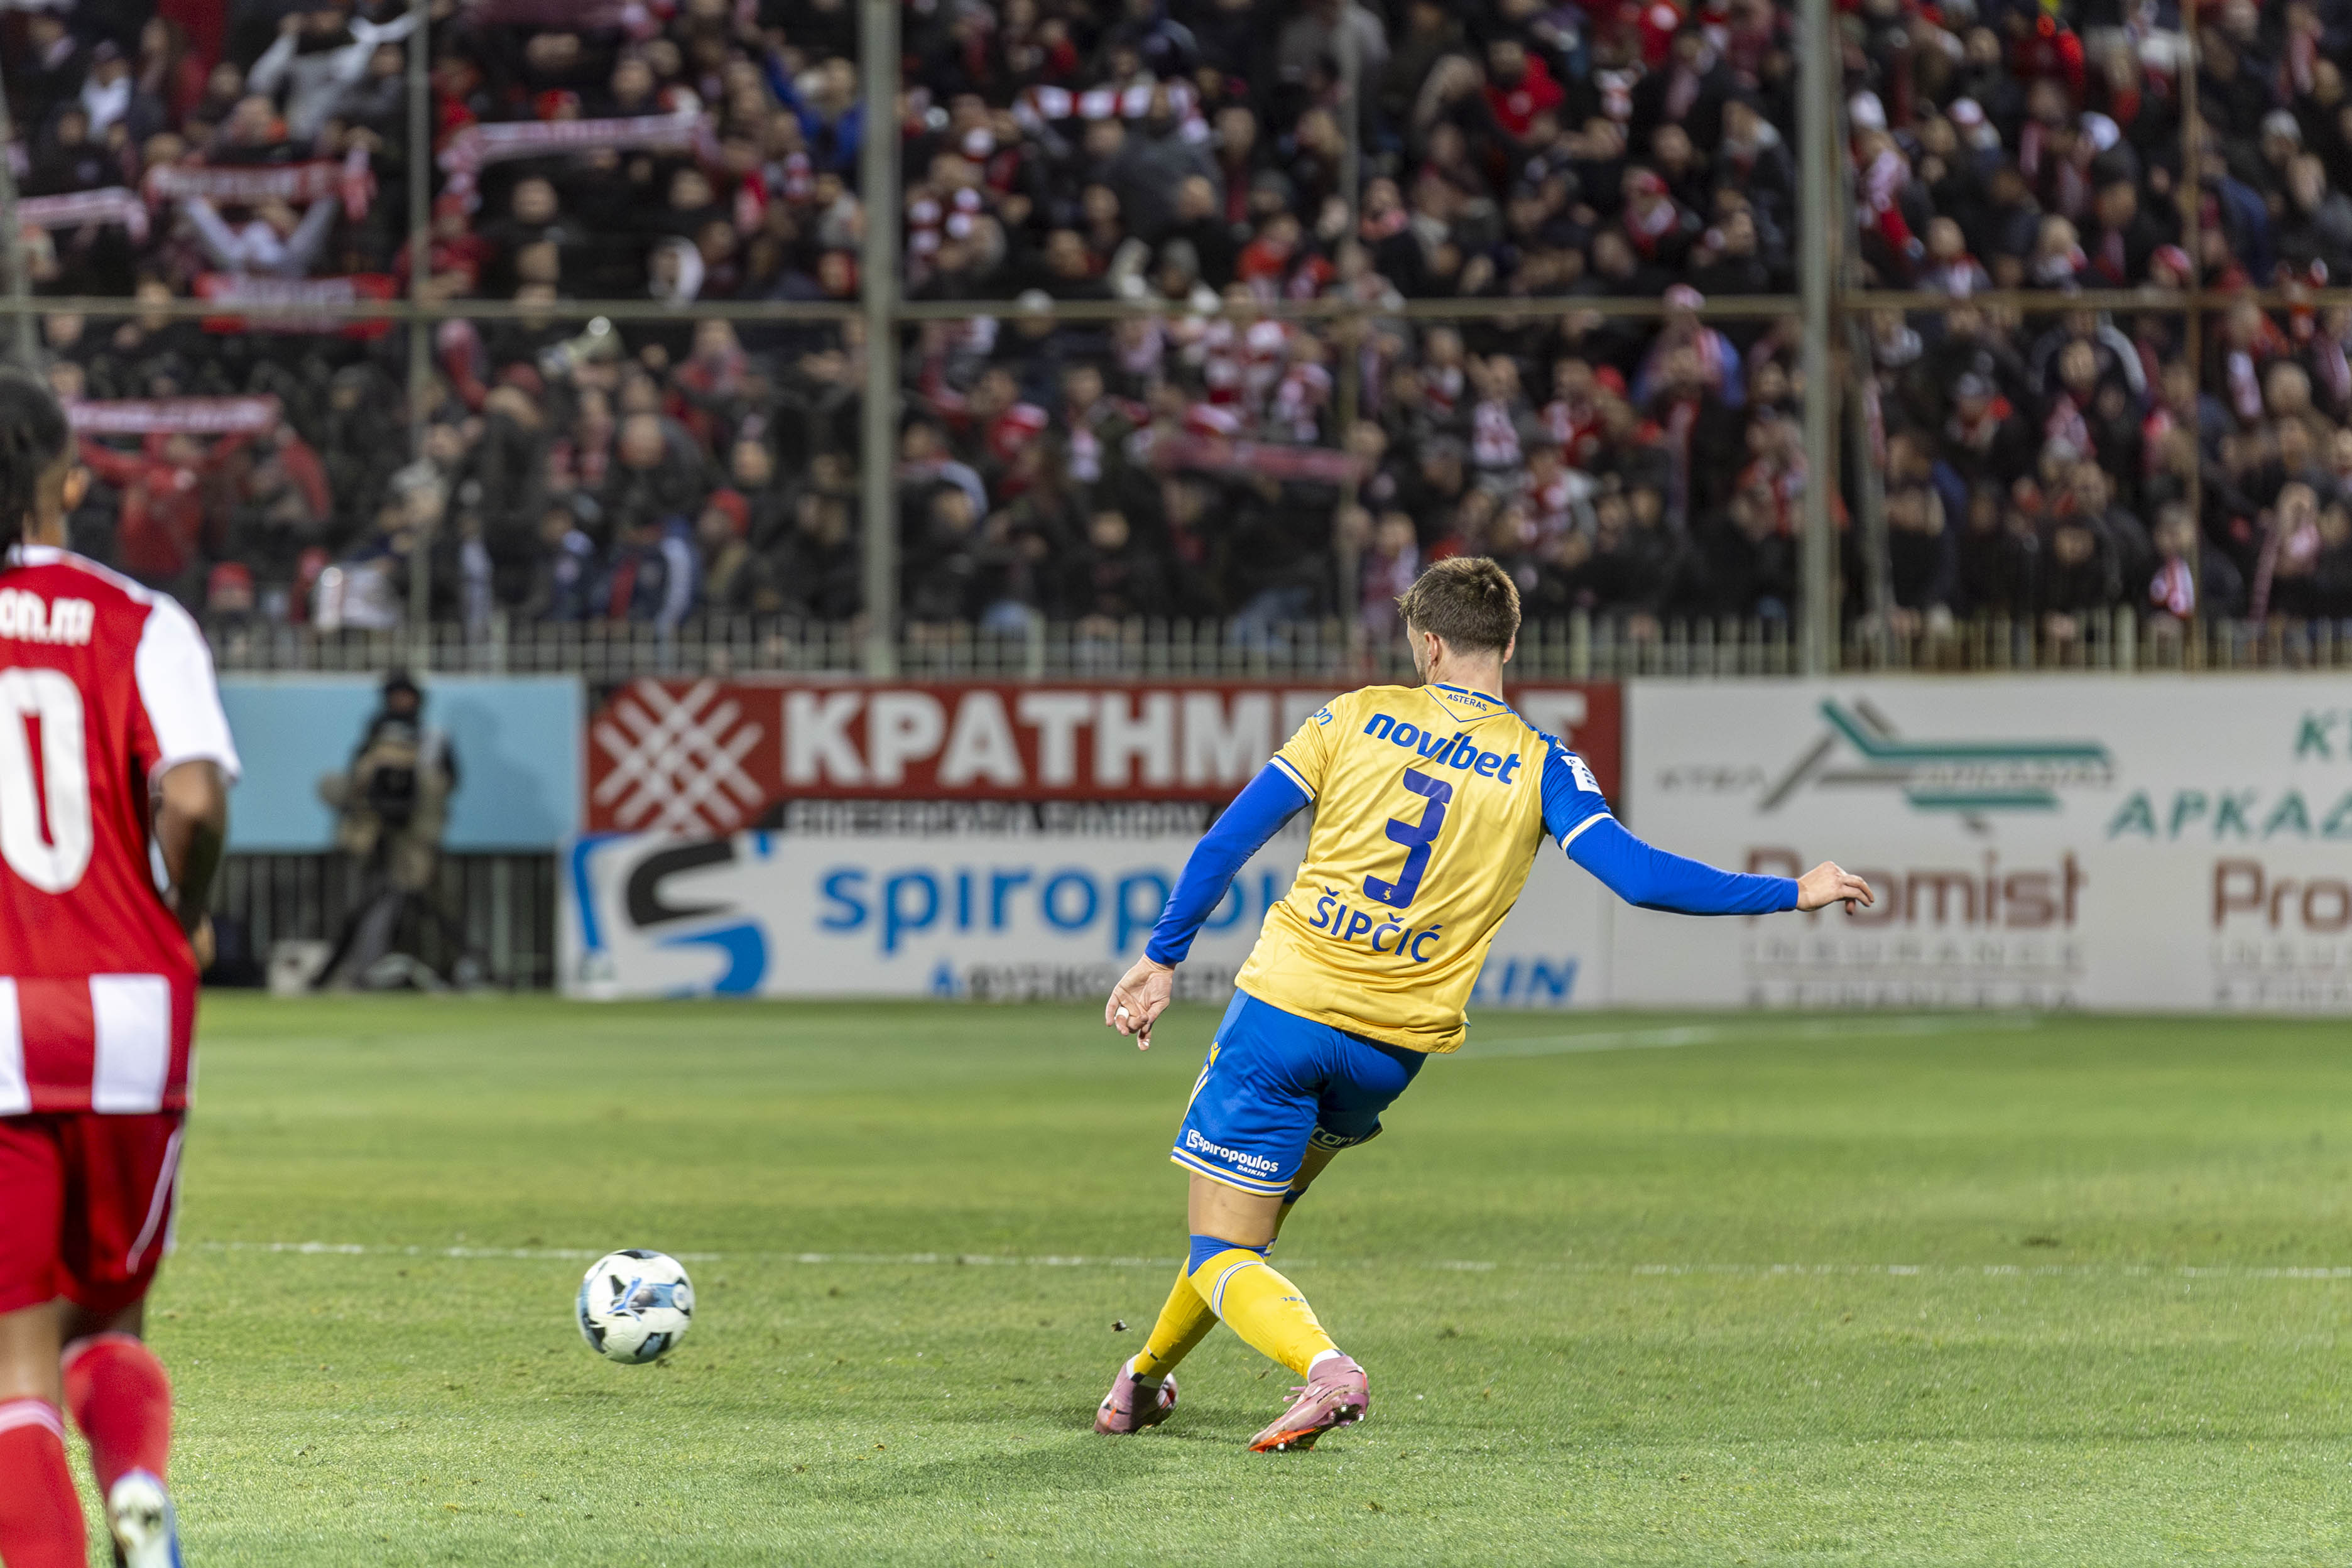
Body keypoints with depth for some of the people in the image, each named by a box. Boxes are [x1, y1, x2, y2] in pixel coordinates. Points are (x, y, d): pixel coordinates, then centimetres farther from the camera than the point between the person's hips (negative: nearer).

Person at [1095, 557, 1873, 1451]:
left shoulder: (1361, 716, 0)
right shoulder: (1539, 767, -2)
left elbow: (1232, 836, -2)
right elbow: (1636, 874, -12)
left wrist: (1162, 957, 6)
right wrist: (1791, 894, -4)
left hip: (1286, 1005, -3)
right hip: (1393, 1046, 3)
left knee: (1221, 1257, -2)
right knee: (1255, 1218, 28)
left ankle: (1323, 1368, -28)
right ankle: (1148, 1376, 38)